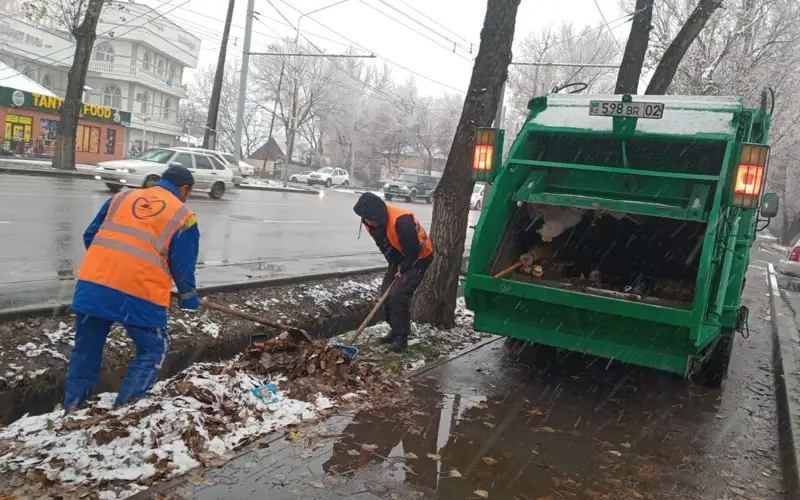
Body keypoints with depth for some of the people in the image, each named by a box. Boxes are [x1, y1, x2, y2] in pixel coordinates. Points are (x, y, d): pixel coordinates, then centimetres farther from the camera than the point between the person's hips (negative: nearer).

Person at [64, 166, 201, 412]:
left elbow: (90, 236, 22)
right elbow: (184, 267, 6)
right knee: (153, 350, 15)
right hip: (141, 295, -5)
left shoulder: (122, 196, 19)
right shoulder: (183, 216, 5)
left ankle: (71, 413, 30)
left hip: (92, 285, 5)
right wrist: (189, 297, 24)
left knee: (85, 350, 20)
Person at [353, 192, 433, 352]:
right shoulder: (372, 221, -12)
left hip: (419, 258, -8)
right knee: (386, 292, 5)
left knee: (399, 296, -15)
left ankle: (401, 337, -4)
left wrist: (402, 270, -15)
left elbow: (414, 251, -29)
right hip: (400, 259, 8)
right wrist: (396, 265, -1)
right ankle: (396, 330, 19)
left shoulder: (401, 221, -38)